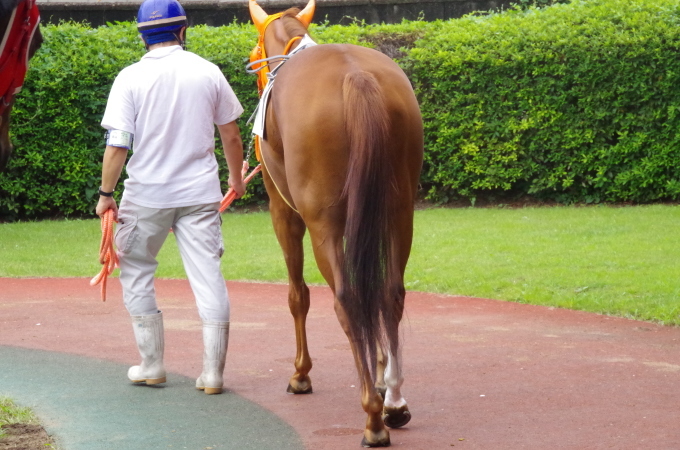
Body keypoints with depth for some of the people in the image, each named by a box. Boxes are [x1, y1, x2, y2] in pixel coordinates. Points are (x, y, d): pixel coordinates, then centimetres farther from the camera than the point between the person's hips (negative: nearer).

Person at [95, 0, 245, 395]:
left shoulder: (131, 78, -7)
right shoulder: (208, 73, 0)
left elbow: (118, 144, -10)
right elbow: (231, 135, 8)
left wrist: (106, 193, 1)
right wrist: (236, 178, 24)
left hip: (147, 195, -2)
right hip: (201, 192, 2)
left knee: (137, 273, 14)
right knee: (208, 277, 3)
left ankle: (152, 365, 16)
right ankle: (213, 373, 1)